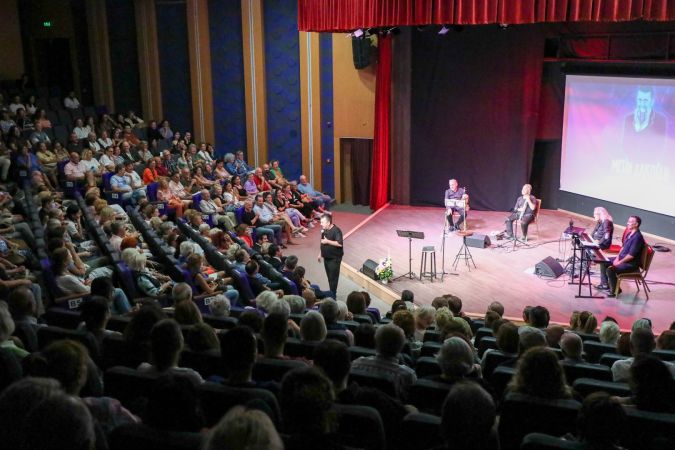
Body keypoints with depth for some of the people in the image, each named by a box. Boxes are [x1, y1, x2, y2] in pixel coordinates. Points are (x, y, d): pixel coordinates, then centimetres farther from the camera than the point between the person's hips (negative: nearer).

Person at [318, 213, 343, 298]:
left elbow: (339, 243, -29)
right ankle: (331, 293, 27)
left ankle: (333, 295, 6)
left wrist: (327, 241, -25)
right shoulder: (324, 230, 5)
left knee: (333, 277, -2)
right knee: (329, 276, 15)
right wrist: (320, 254, 17)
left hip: (334, 258, -8)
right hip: (326, 257, 8)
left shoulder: (336, 231, -21)